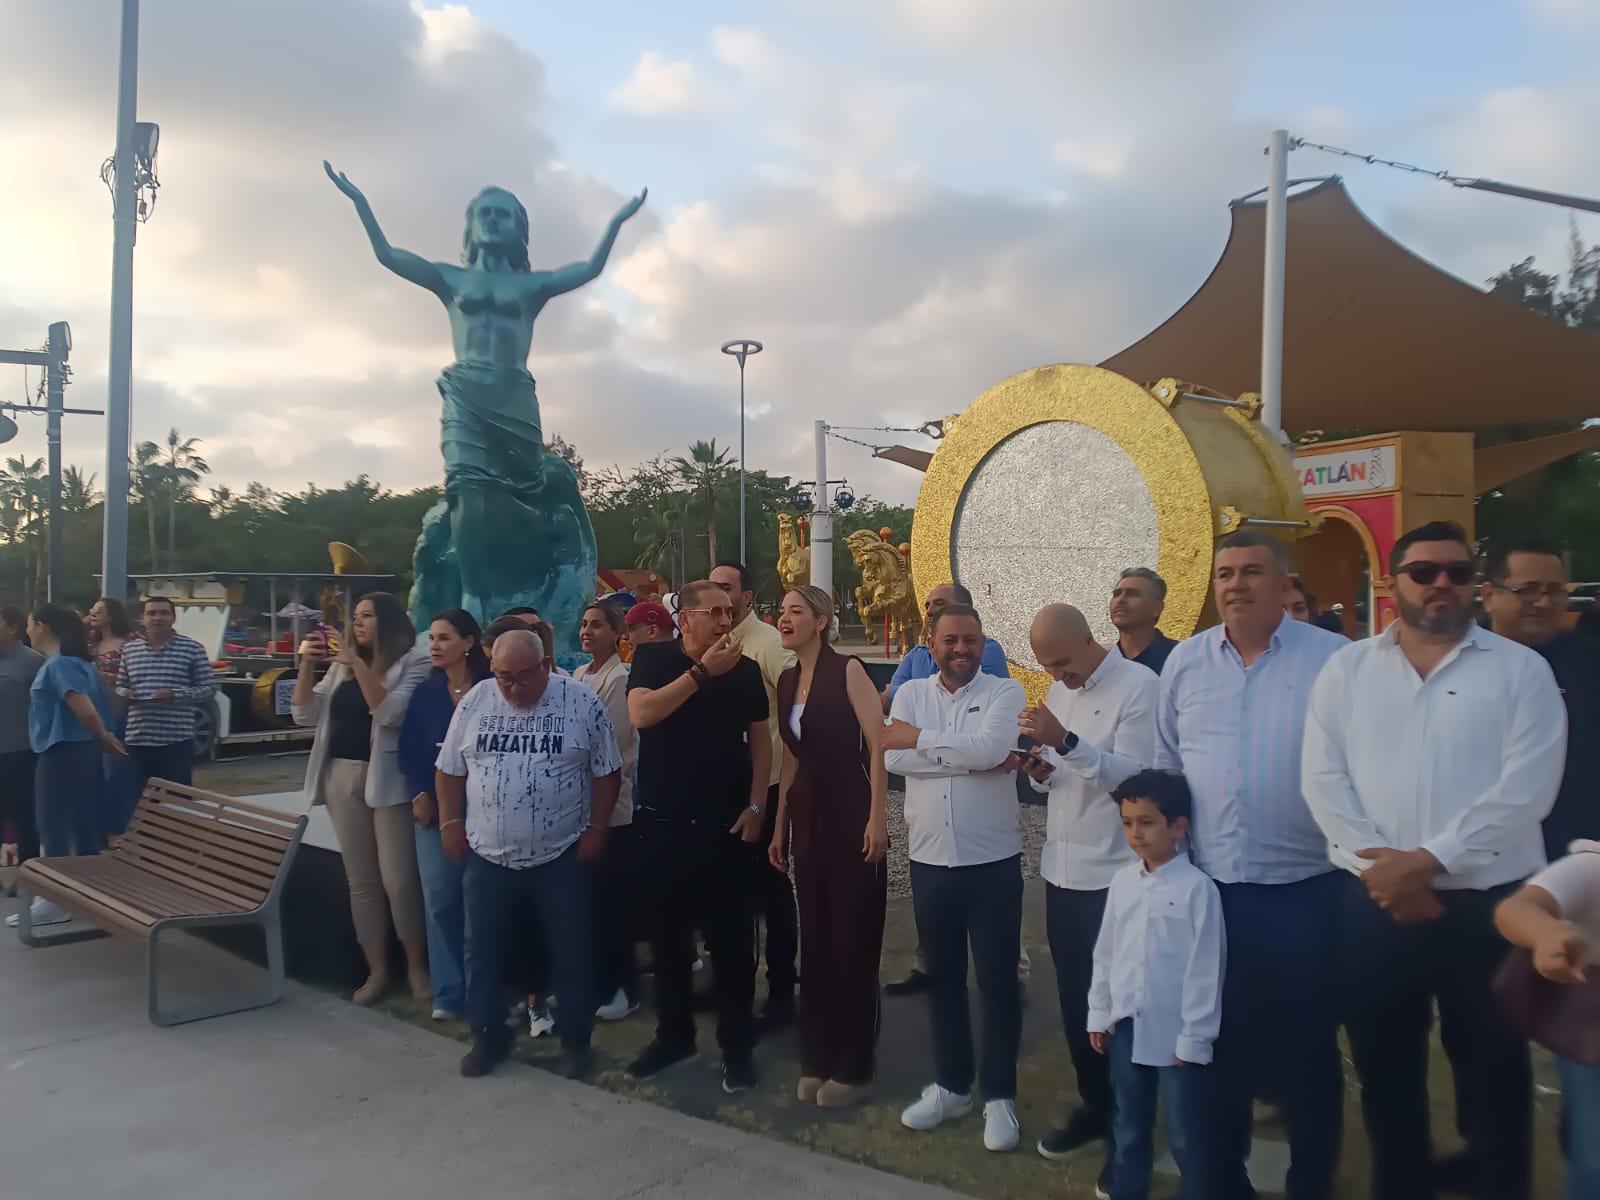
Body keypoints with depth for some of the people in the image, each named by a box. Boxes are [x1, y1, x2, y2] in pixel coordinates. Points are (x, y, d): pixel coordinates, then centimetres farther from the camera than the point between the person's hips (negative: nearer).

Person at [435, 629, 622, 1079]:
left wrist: (597, 829, -6)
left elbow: (607, 772, -3)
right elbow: (450, 770, 8)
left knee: (572, 953, 6)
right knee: (484, 952, 13)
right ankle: (488, 1035, 30)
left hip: (562, 857, -2)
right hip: (488, 857, 3)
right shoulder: (474, 702, 0)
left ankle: (576, 1038, 22)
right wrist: (451, 825, 4)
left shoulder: (582, 704, -8)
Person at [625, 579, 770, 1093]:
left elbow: (759, 737, 5)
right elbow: (642, 714, -19)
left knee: (731, 937, 4)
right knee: (667, 934, 11)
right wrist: (702, 670, -22)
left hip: (725, 823, 0)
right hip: (661, 821, 0)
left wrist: (756, 805, -3)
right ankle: (673, 1034, 27)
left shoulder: (744, 669, 1)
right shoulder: (653, 658, -2)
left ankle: (738, 1045, 16)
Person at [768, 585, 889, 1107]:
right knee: (814, 940, 13)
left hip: (851, 816, -7)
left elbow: (879, 744, -15)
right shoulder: (787, 680, 10)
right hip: (807, 819, 7)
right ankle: (817, 1059, 26)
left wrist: (878, 818, -19)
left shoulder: (847, 670, -10)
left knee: (853, 942, 2)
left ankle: (854, 1068, 15)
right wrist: (779, 826, 16)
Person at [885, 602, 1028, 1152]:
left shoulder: (1004, 692, -5)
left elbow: (989, 748, -23)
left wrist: (919, 739, -13)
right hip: (929, 859, 4)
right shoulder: (910, 694, 4)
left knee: (998, 980, 6)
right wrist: (968, 758, -18)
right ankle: (951, 1084, 31)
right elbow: (892, 757, -12)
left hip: (993, 860, -3)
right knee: (942, 976, 15)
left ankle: (999, 1094, 21)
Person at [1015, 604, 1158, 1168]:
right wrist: (1041, 770, -6)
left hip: (1114, 872, -7)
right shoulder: (1060, 690, 10)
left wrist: (1066, 742, -32)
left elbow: (1134, 775, -21)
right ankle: (1094, 1106, 30)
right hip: (1062, 866, 7)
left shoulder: (1139, 685, -13)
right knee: (1073, 996, 14)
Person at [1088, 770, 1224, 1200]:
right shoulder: (1122, 880, 3)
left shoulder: (1197, 887, -15)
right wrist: (1099, 1014, 12)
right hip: (1126, 1024, 6)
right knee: (1129, 1120, 20)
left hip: (1175, 1033, -5)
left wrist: (1195, 1037, -10)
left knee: (1186, 1131, 7)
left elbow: (1206, 967, -12)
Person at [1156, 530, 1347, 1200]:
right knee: (1218, 1044, 15)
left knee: (1306, 1045, 11)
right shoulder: (1185, 662, 5)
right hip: (1208, 889, 3)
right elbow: (1166, 768, 11)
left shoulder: (1334, 659, -5)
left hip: (1304, 891, -3)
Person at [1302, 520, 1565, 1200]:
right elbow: (1323, 776, -2)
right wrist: (1382, 866, -12)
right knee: (1384, 1063, 14)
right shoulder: (1348, 667, 5)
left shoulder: (1520, 669, 0)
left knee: (1491, 1069, 10)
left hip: (1487, 901, -2)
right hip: (1373, 899, 2)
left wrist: (1426, 861, -16)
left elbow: (1524, 789, -11)